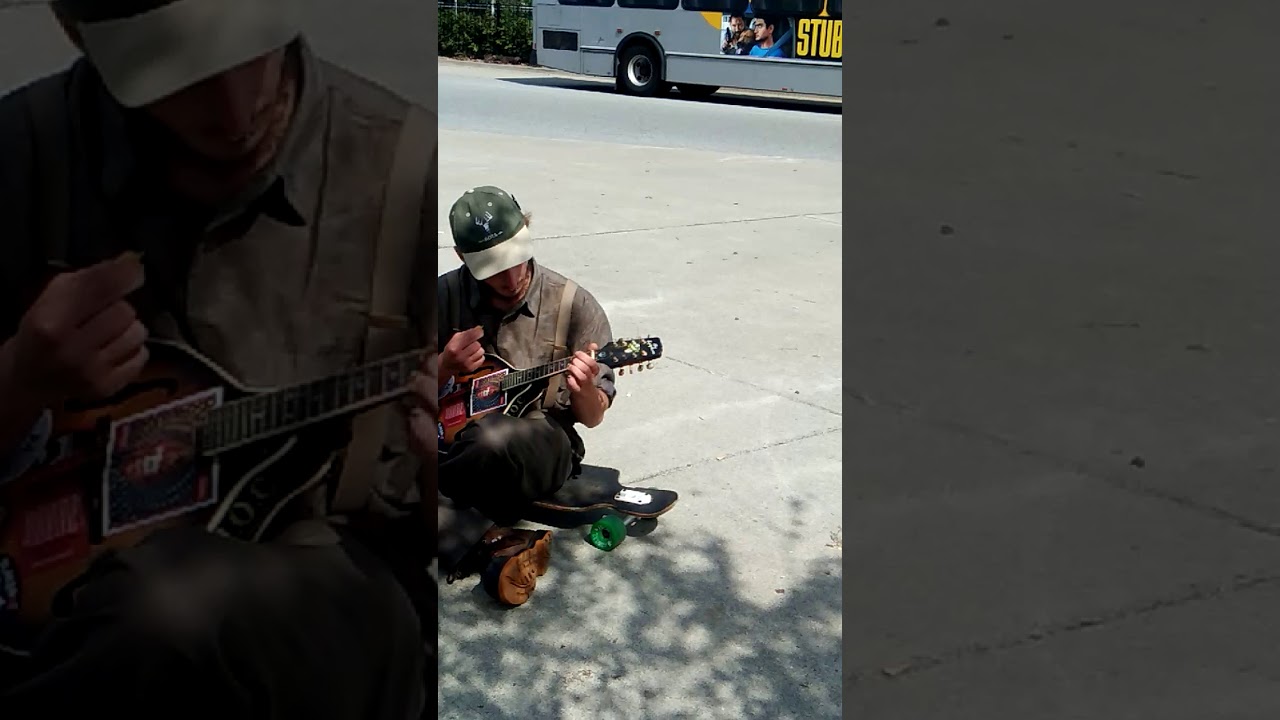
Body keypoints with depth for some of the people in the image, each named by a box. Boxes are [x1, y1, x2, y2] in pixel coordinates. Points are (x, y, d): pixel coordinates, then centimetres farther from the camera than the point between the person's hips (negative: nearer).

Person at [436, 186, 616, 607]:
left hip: (543, 450, -3)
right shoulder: (446, 296, 0)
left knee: (493, 436, -39)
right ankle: (497, 544, -25)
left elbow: (593, 417, -2)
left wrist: (585, 390, -25)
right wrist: (446, 366, -12)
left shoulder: (574, 306, -7)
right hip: (455, 443, 3)